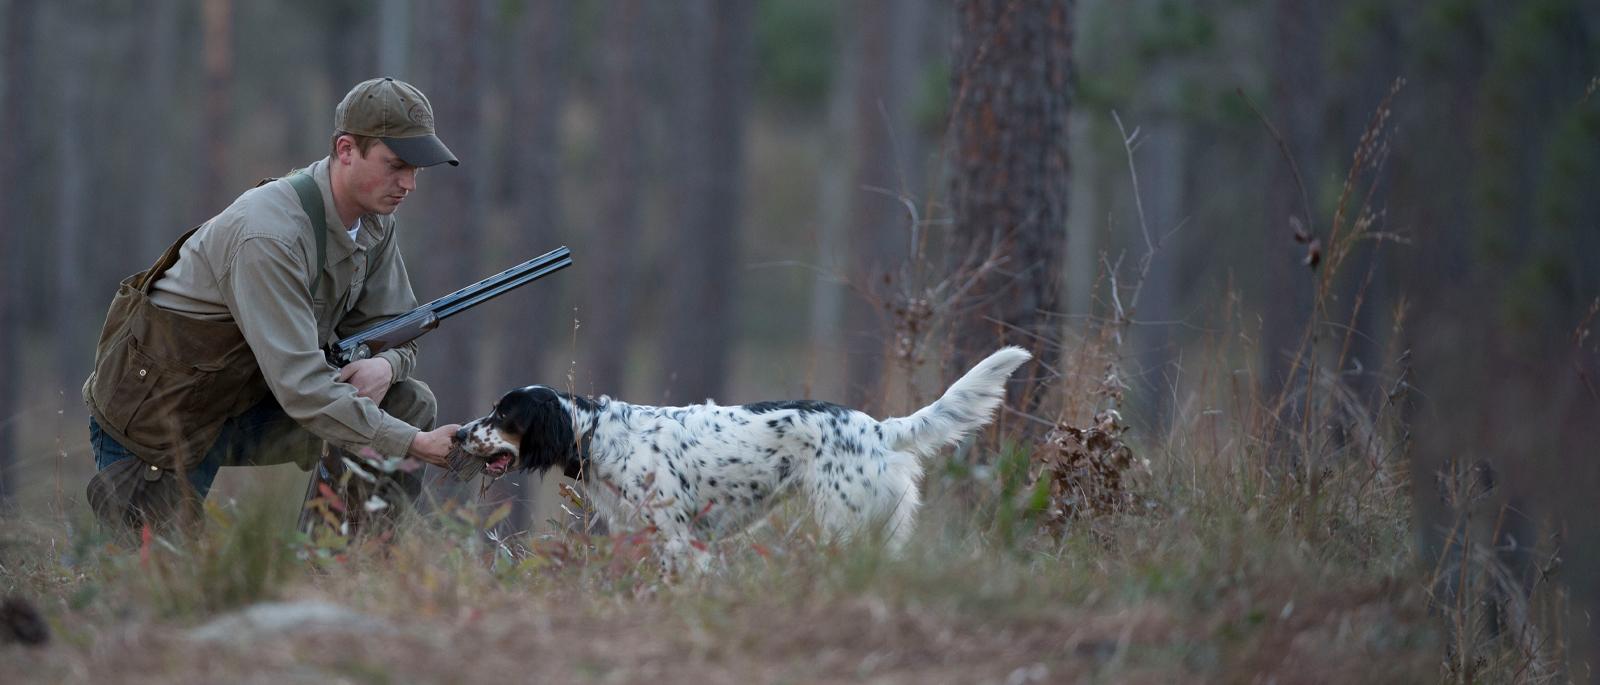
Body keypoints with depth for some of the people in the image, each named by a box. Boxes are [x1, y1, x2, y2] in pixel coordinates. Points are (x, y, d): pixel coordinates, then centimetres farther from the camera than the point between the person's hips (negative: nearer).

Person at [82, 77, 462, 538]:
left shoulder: (373, 221, -4)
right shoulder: (269, 236, -32)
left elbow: (393, 328, 7)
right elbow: (301, 387, -37)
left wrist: (385, 364, -19)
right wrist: (415, 445, -39)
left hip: (247, 403, 8)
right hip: (155, 422, -8)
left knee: (409, 403, -8)